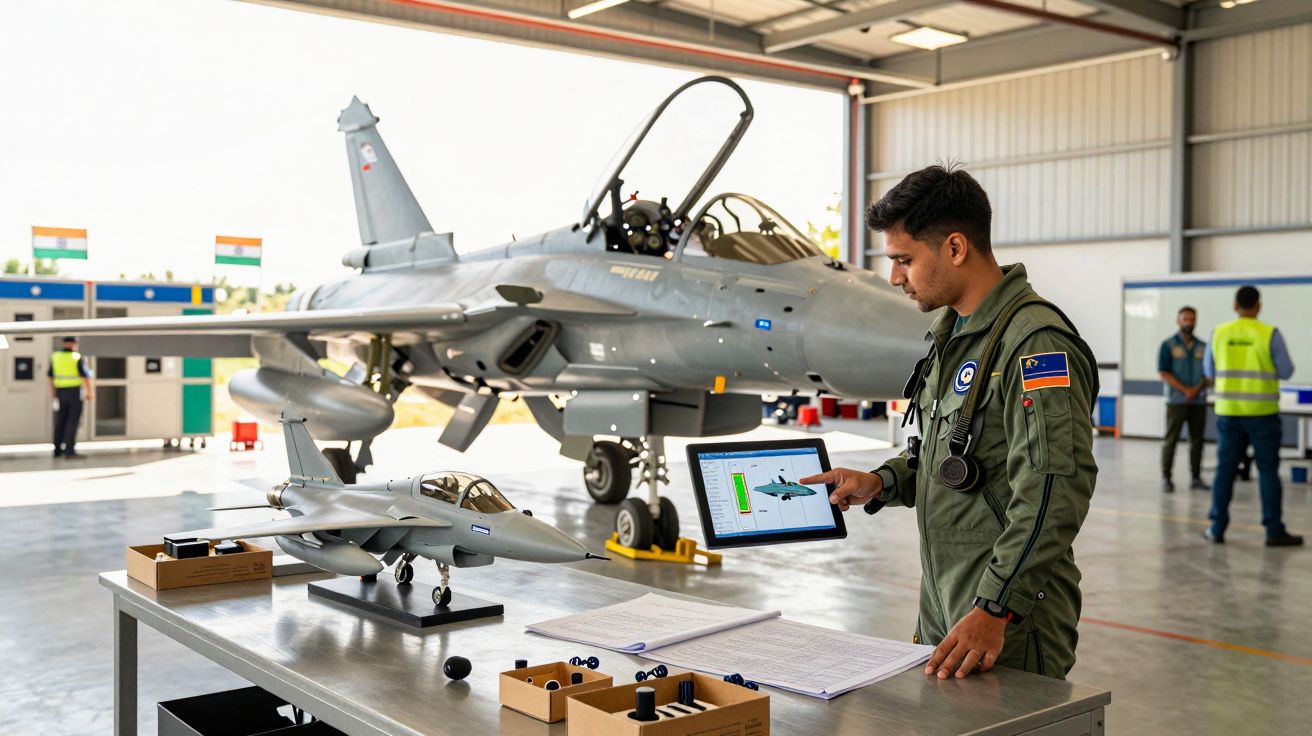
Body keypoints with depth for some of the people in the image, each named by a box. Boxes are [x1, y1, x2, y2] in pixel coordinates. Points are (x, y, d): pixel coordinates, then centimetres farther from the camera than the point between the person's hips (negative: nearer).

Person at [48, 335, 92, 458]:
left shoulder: (55, 356, 3)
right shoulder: (78, 358, -11)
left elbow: (51, 375, 10)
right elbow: (85, 375, -15)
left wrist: (53, 391, 19)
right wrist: (90, 392, -7)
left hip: (61, 392, 5)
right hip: (76, 392, -5)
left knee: (61, 421, 13)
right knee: (73, 422, -7)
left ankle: (58, 450, 16)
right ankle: (69, 450, -13)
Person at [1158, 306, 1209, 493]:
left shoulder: (1202, 346, 10)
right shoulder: (1168, 345, 0)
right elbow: (1164, 373, -6)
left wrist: (1197, 389, -10)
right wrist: (1185, 390, -15)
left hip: (1199, 400, 4)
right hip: (1176, 400, -4)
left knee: (1197, 439, 5)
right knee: (1171, 439, -4)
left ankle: (1196, 477, 11)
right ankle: (1166, 478, -1)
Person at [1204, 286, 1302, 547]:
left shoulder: (1219, 334, 1)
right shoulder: (1269, 334, -8)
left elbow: (1209, 372, 10)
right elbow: (1286, 371, -3)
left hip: (1228, 412, 3)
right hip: (1262, 412, -3)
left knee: (1225, 469, 7)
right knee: (1268, 471, 3)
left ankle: (1217, 528, 9)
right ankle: (1274, 531, 6)